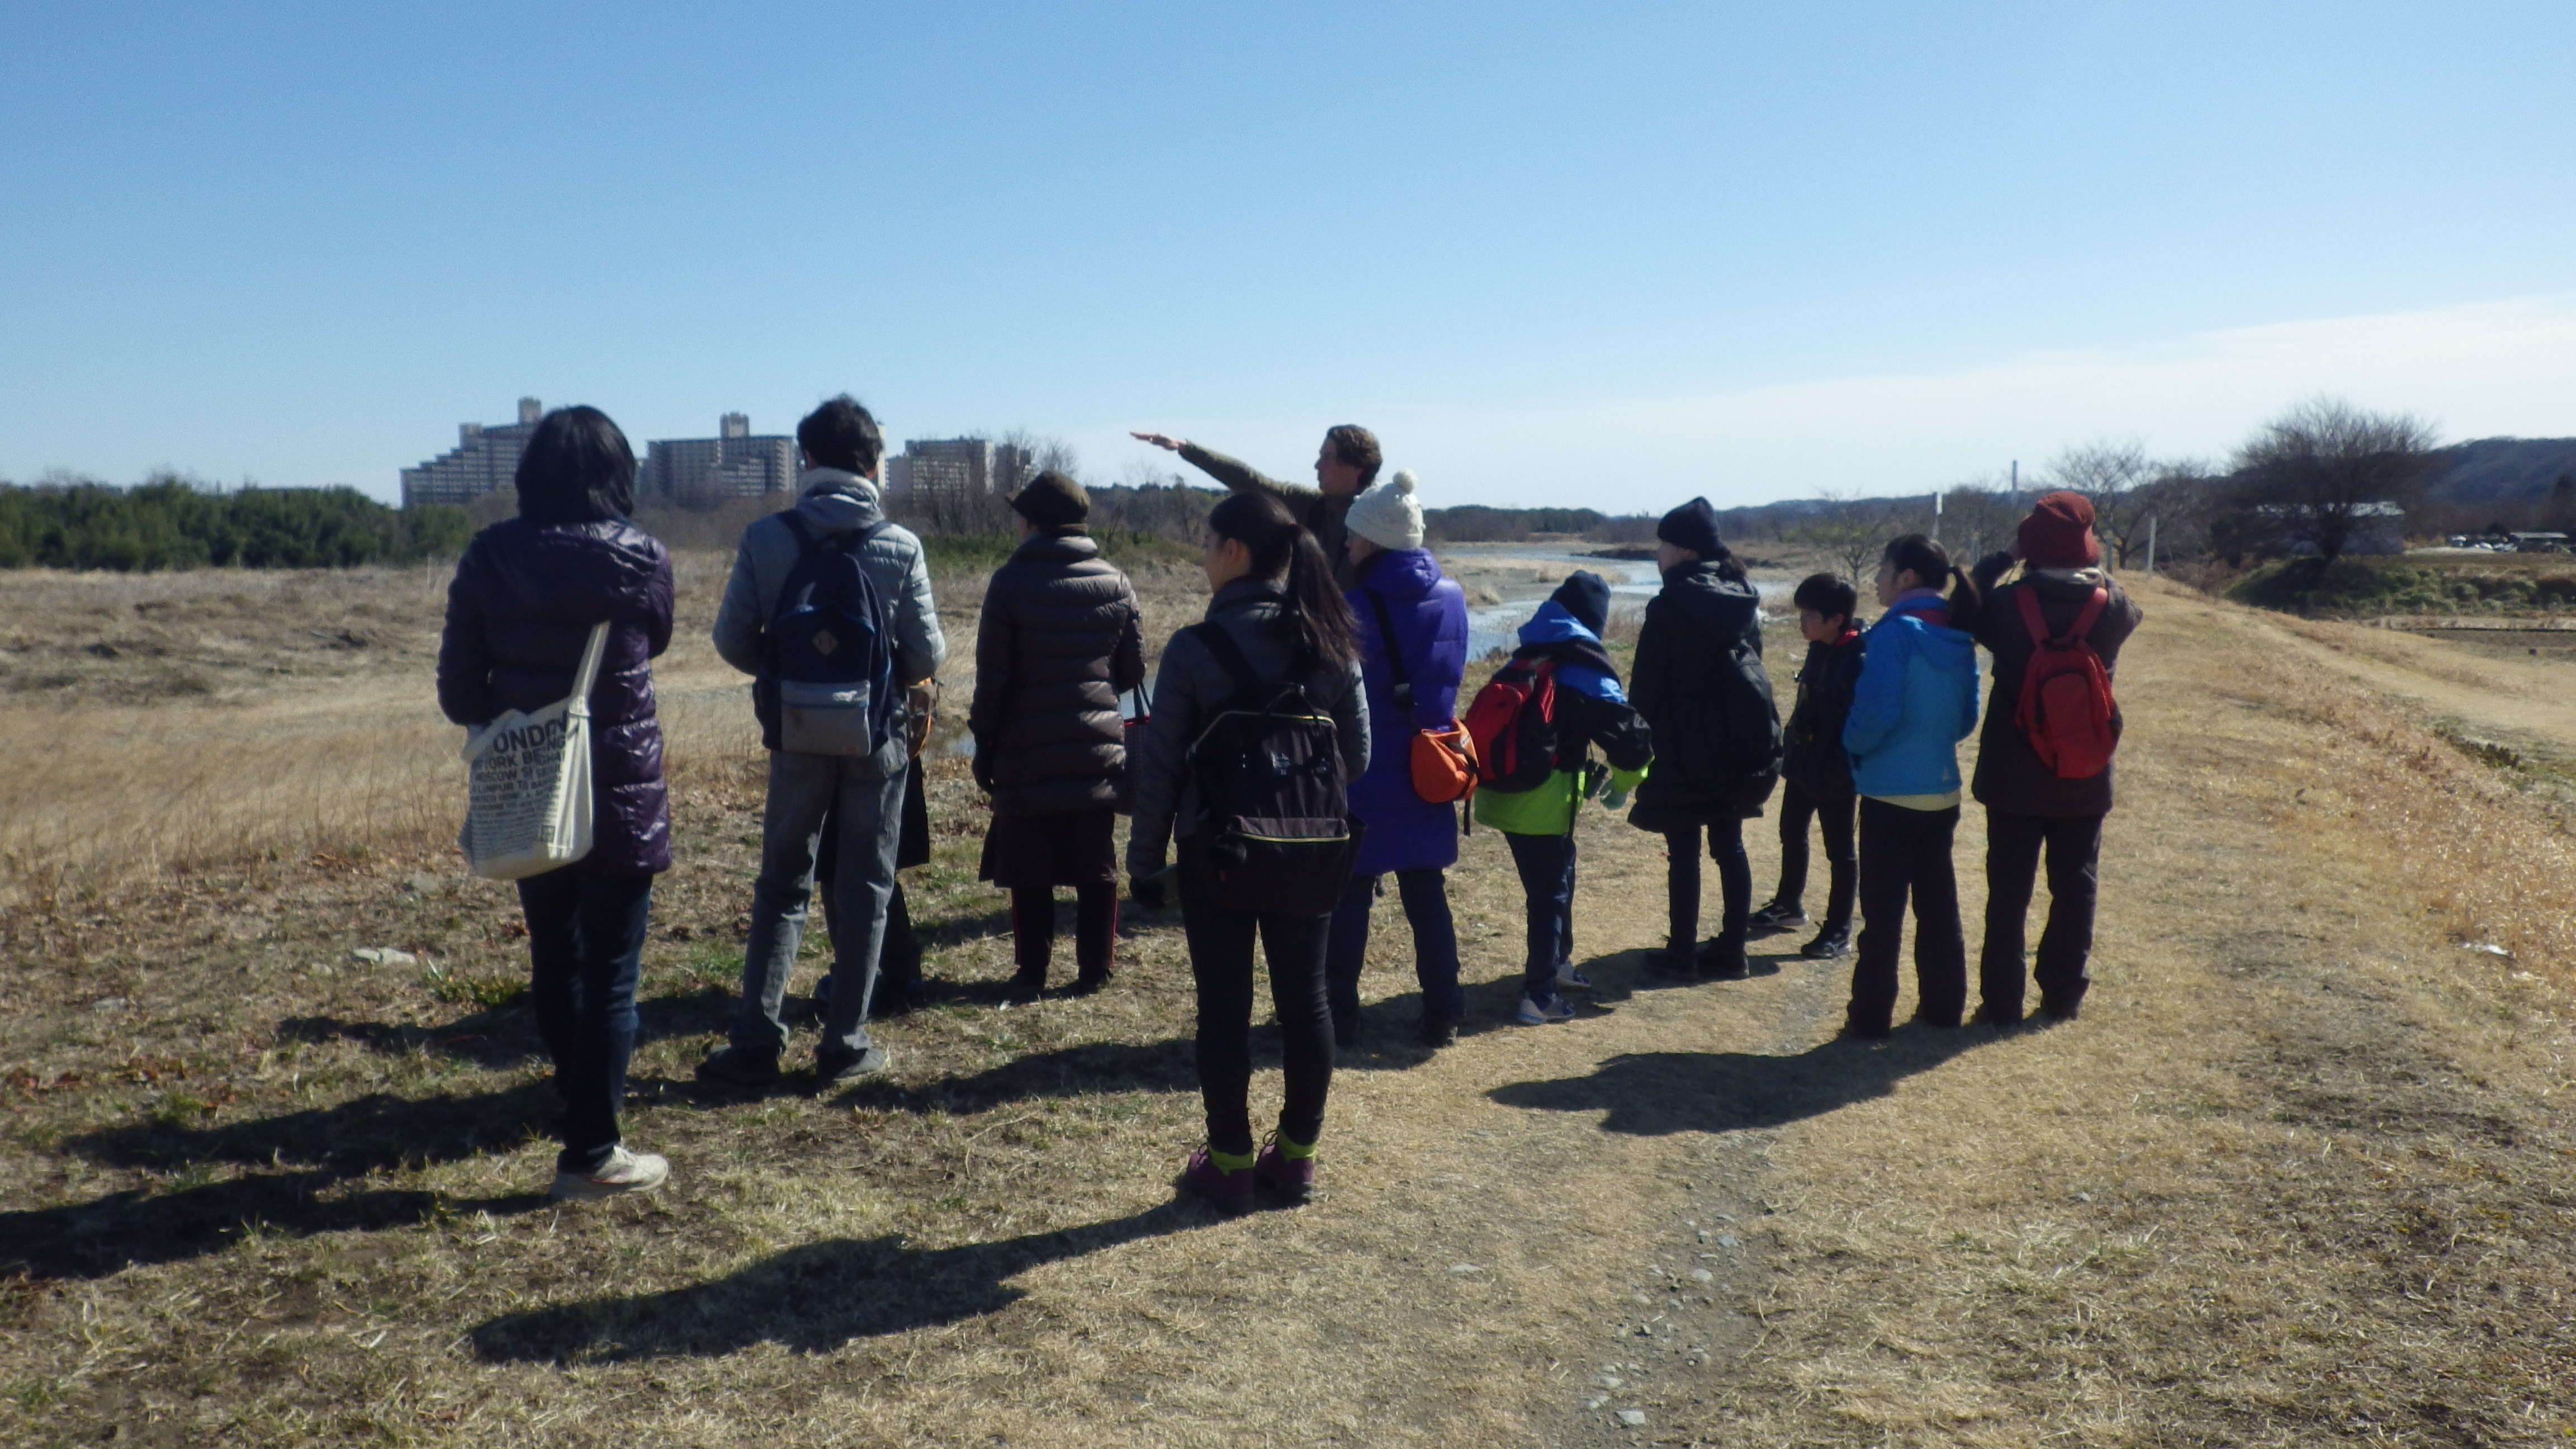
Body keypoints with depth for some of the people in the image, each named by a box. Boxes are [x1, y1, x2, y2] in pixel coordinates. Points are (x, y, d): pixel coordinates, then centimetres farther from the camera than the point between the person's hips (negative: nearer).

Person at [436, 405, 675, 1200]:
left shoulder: (489, 557, -4)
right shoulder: (641, 558, -11)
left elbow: (459, 686, -1)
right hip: (620, 797, -4)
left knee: (553, 956, 20)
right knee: (610, 975, 2)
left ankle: (577, 1094, 40)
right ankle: (590, 1154, 5)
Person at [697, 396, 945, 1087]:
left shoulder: (765, 538, -7)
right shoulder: (900, 547, -8)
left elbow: (733, 639, -4)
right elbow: (928, 654, -6)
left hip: (797, 736, 1)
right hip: (878, 738, -1)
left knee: (782, 886, 14)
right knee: (865, 890, 10)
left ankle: (756, 1041, 12)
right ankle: (845, 1044, 14)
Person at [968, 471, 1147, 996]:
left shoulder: (1011, 582, -8)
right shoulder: (1115, 583, 3)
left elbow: (992, 677, -7)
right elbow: (1134, 671, 7)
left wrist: (983, 741, 2)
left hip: (1027, 755, -3)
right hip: (1099, 750, 3)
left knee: (1030, 872, 6)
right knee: (1096, 869, 9)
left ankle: (1032, 971, 10)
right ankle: (1094, 969, 13)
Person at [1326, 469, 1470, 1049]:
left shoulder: (1355, 609, -15)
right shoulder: (1451, 599, 1)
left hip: (1365, 781, -5)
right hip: (1429, 779, 5)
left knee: (1350, 898, 7)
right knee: (1427, 895, 14)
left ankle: (1341, 1015, 15)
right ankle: (1443, 1014, 17)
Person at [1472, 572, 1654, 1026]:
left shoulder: (1520, 662, 13)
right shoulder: (1586, 673, -10)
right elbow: (1628, 734, -15)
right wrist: (1623, 785, 4)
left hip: (1504, 794, 7)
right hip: (1544, 803, -7)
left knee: (1554, 881, 24)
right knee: (1551, 892, 3)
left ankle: (1556, 963, 39)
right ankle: (1540, 995, 4)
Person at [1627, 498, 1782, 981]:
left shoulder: (1670, 606, -13)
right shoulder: (1742, 597, 6)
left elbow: (1648, 684, -12)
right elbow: (1750, 662, 11)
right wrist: (1750, 735, 18)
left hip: (1685, 747, -6)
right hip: (1742, 743, 6)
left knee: (1683, 852, 2)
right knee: (1729, 846, 13)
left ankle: (1681, 955, 8)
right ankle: (1731, 951, 17)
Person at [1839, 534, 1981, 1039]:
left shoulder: (1895, 632, -16)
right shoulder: (1958, 637, 6)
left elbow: (1876, 712, -21)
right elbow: (1967, 717, 11)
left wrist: (1853, 742, -3)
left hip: (1892, 791, -7)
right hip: (1942, 791, 7)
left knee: (1883, 907, 1)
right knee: (1938, 902, 15)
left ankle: (1871, 1014, 6)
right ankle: (1943, 1003, 23)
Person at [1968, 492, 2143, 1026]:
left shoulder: (2010, 603, -15)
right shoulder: (2111, 605, -8)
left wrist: (2002, 557, 2)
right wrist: (2094, 568, 11)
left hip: (2014, 779, -2)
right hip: (2084, 780, 2)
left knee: (2008, 891, 6)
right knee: (2075, 887, 14)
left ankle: (2001, 1001, 9)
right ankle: (2063, 994, 22)